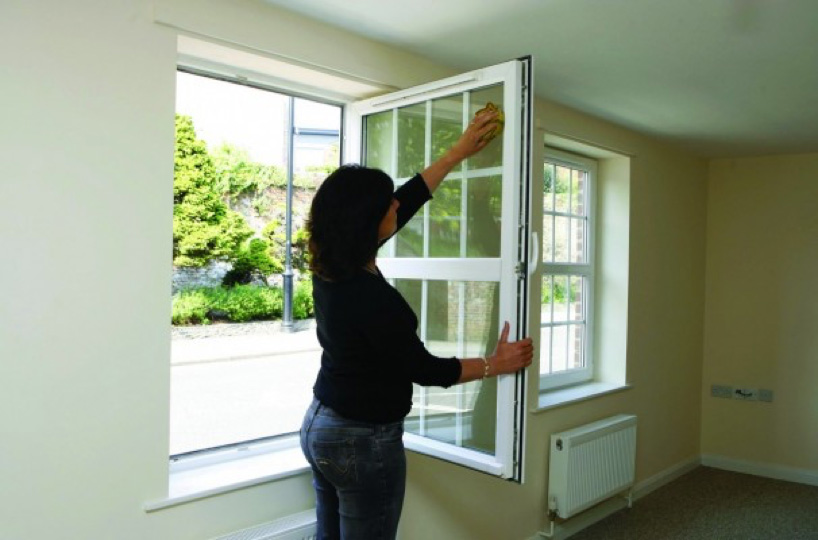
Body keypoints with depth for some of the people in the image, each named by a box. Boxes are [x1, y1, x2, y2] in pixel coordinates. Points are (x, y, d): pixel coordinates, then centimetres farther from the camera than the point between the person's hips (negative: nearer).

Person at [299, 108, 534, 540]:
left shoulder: (329, 267, -4)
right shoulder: (371, 297, -28)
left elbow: (409, 200, 5)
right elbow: (424, 369, -15)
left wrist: (460, 151, 12)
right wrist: (497, 364, -2)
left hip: (318, 427, 8)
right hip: (363, 442, -8)